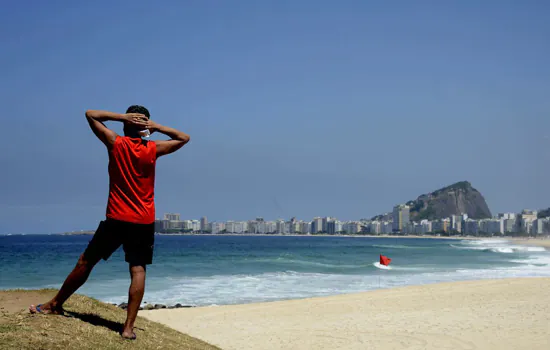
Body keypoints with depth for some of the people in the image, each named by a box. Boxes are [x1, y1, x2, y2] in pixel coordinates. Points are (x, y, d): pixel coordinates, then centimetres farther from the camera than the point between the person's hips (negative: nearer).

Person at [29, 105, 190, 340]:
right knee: (138, 271, -2)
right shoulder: (153, 149, -2)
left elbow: (91, 115, 5)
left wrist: (122, 116, 0)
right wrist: (157, 127, 1)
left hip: (116, 219, 0)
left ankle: (55, 304, 27)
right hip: (144, 222, 0)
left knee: (85, 262, 12)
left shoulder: (115, 143, -4)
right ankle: (129, 327, -11)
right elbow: (184, 138, 12)